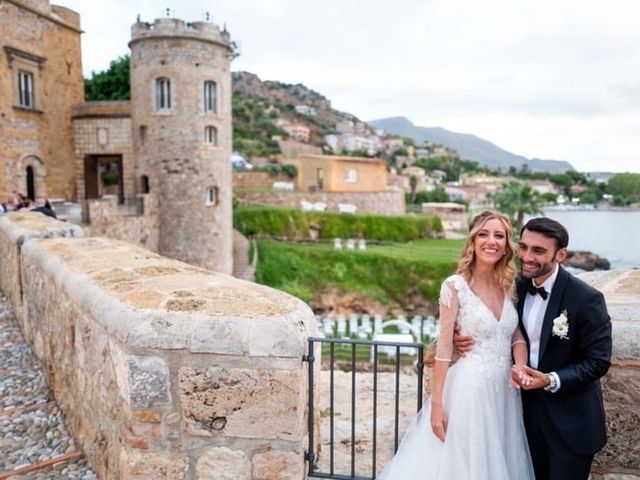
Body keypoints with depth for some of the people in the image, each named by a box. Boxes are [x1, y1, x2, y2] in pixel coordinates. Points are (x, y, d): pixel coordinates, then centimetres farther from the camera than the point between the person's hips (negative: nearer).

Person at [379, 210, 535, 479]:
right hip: (469, 389, -5)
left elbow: (517, 335, 9)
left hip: (505, 391, 5)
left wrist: (521, 367, -13)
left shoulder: (510, 285, 3)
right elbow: (444, 347, -13)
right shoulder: (455, 286, -13)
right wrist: (437, 404, -13)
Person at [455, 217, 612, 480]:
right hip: (527, 407, 5)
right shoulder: (516, 286, -5)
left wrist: (552, 380, -29)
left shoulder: (586, 299, -20)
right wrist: (467, 338, -15)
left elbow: (598, 361, -16)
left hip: (570, 419, -4)